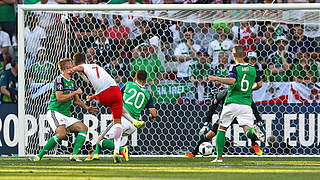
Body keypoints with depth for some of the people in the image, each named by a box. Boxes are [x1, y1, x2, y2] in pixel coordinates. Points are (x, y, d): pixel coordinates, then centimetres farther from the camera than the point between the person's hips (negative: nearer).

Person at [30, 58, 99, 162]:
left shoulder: (72, 82, 17)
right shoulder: (59, 80, -10)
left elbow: (76, 100, 26)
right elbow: (60, 98, -19)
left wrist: (87, 108, 13)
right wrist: (75, 92, -12)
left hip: (66, 115, 9)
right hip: (55, 112, -9)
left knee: (83, 128, -5)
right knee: (62, 134, -29)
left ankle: (74, 155, -12)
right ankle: (39, 156, -22)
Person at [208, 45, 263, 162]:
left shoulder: (236, 68, -6)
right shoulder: (252, 69, 11)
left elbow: (232, 81, -23)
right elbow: (259, 84, 20)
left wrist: (216, 78, -13)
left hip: (232, 103, -3)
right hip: (246, 104, 3)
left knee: (222, 128, 14)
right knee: (247, 128, -9)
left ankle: (219, 157, 12)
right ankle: (253, 132, -47)